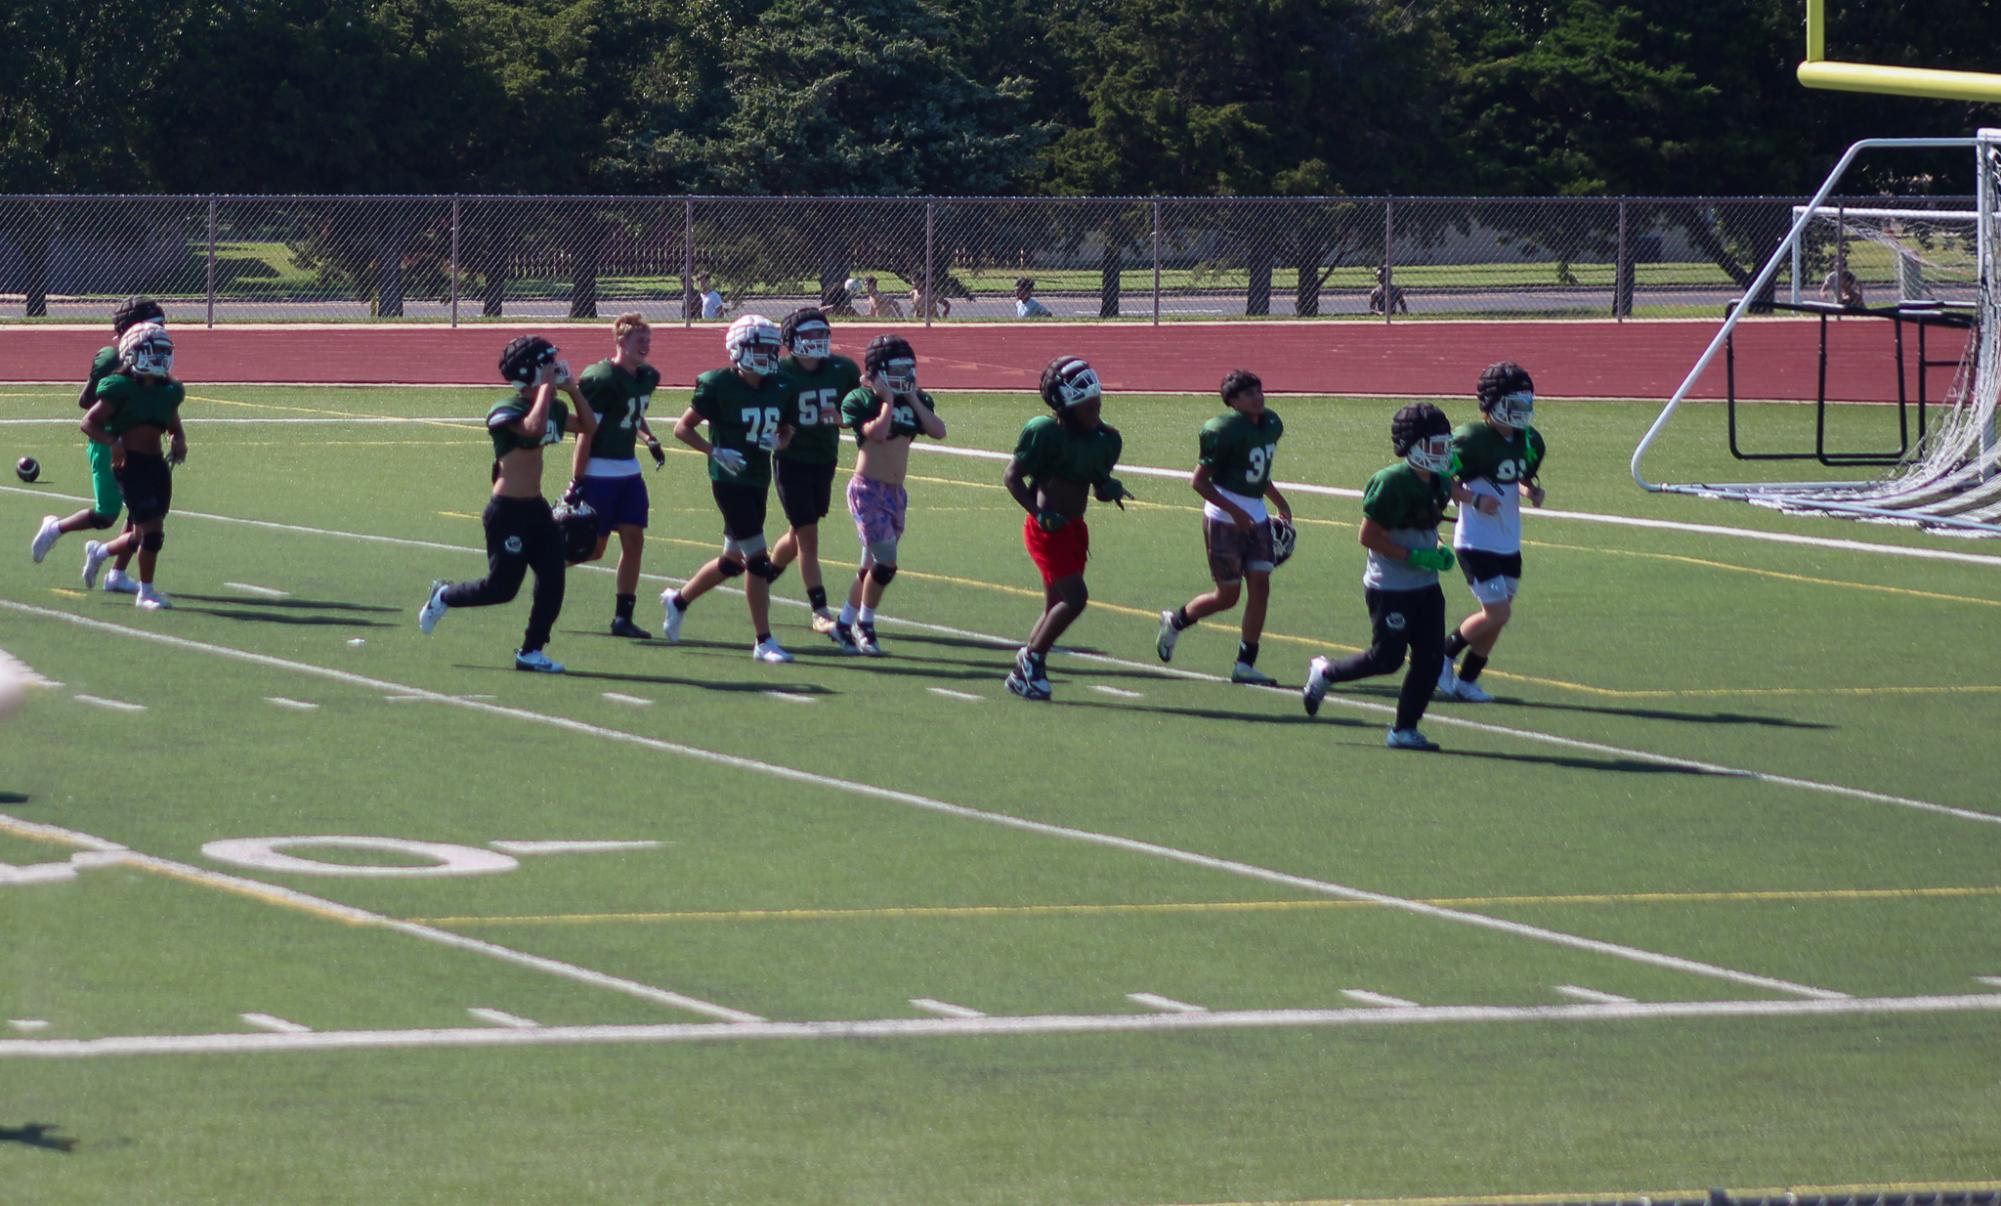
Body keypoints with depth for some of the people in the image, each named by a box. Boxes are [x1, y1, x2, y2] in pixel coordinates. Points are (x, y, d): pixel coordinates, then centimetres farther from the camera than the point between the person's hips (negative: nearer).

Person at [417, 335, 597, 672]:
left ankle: (531, 651, 7)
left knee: (552, 580, -2)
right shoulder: (506, 410, -17)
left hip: (537, 508, 8)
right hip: (508, 511, -8)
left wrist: (572, 388, 7)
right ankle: (443, 597, 25)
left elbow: (588, 427, 20)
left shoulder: (553, 408, 9)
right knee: (502, 587, -2)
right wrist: (546, 387, -27)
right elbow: (534, 428, -37)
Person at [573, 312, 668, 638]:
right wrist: (578, 482, -17)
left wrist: (649, 438, 8)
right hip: (599, 473, -8)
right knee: (594, 548, -3)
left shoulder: (647, 377, 7)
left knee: (634, 541, 2)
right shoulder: (602, 379, -17)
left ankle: (622, 617, 7)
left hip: (628, 470, 8)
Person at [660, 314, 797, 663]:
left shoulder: (778, 389, 6)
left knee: (733, 561, 16)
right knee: (757, 559, -10)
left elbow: (786, 431, 19)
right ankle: (763, 641, -4)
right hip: (730, 481, -7)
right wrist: (715, 452, -18)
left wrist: (777, 441, -4)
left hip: (758, 481, 7)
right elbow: (683, 428, -5)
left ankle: (678, 600, 39)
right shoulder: (719, 385, -11)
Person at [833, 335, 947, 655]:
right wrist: (888, 400, -12)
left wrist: (913, 399, -5)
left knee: (871, 566, 13)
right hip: (868, 489, -7)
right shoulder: (861, 400, -8)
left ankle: (844, 625, 25)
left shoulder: (916, 401, 10)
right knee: (886, 562, -13)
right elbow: (877, 432, -23)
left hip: (895, 493, 7)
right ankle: (864, 625, 4)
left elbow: (938, 431, -5)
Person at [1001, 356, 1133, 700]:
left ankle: (1022, 673, 22)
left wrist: (1111, 489, -7)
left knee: (1057, 606, 11)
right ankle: (1033, 656, 1)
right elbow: (1011, 477, -10)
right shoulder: (1046, 433, -15)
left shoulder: (1106, 439, 6)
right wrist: (1040, 514, -19)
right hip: (1048, 528, -8)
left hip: (1075, 528, 8)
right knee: (1074, 597, -16)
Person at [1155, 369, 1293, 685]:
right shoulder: (1224, 431, -18)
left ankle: (1245, 665, 1)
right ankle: (1175, 621, 27)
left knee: (1260, 586, -3)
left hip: (1256, 517, 7)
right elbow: (1199, 480, -15)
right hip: (1223, 519, -7)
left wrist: (1281, 503, 15)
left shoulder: (1271, 425, 7)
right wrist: (1235, 512, -21)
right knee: (1228, 595, -1)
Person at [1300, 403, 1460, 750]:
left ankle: (1404, 729, 9)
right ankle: (1326, 672, 24)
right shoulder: (1392, 483, -18)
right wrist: (1414, 557, -21)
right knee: (1386, 658, -1)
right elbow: (1369, 536, -18)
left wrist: (1439, 551, 2)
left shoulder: (1440, 483, 8)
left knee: (1431, 657, 1)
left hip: (1425, 587, 8)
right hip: (1390, 588, -8)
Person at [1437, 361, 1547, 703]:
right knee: (1497, 613, -13)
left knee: (1498, 616, 10)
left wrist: (1531, 491, -2)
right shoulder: (1472, 440, -17)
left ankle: (1467, 680, 23)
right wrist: (1475, 499, -24)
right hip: (1476, 543, -8)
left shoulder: (1528, 441, 5)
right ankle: (1445, 652, 10)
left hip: (1509, 543, 8)